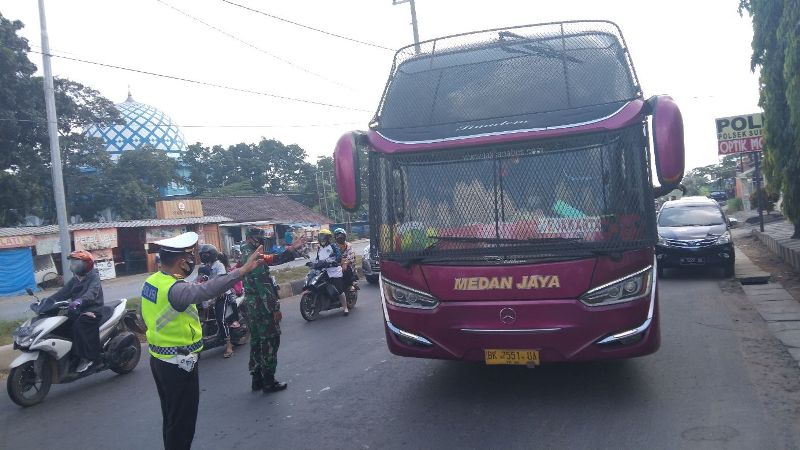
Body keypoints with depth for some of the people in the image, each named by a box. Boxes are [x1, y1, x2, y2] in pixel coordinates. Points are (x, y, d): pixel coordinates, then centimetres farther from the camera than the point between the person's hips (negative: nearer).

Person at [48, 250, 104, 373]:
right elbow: (63, 293, 11)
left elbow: (92, 292, -25)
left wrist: (79, 301, -45)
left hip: (92, 311, -8)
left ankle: (90, 357, -26)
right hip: (77, 312, 8)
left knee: (79, 326, -32)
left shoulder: (94, 278, -6)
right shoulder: (75, 280, 20)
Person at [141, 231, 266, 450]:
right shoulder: (174, 288, -27)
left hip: (158, 359, 9)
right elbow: (205, 290, -46)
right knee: (182, 422, 4)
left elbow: (145, 316, 14)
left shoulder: (151, 281, 2)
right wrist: (242, 270, -53)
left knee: (170, 418, 23)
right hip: (179, 364, -9)